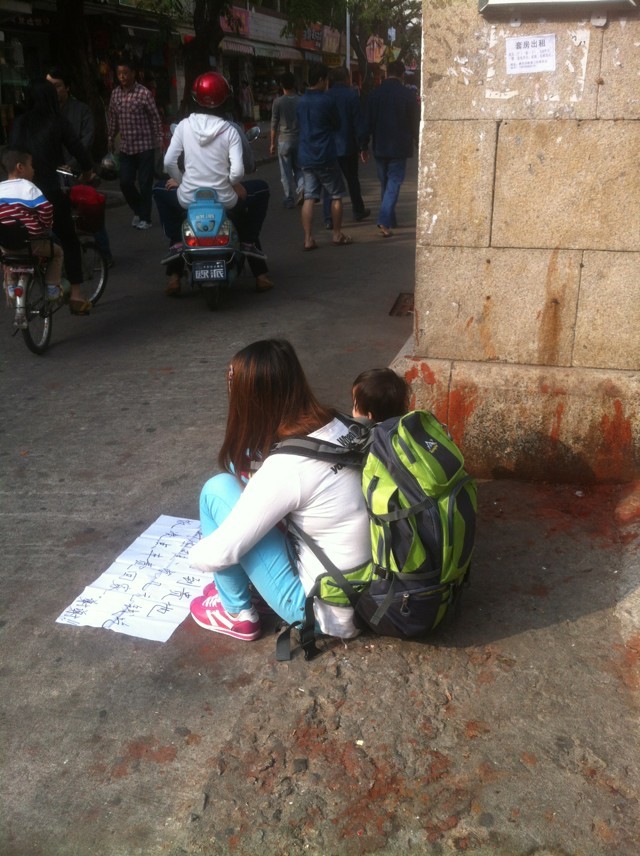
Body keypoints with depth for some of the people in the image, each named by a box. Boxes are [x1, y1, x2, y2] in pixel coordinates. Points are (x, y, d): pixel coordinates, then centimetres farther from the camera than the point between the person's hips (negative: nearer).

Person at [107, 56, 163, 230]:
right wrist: (110, 140, 16)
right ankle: (138, 211, 28)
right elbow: (112, 118, 15)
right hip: (126, 147, 5)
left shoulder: (144, 93, -9)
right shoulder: (115, 94, 6)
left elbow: (155, 118, -5)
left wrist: (160, 142, -7)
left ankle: (145, 218, 12)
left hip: (145, 146, -5)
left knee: (145, 184, 0)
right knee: (125, 183, 6)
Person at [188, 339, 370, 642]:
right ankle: (238, 579, 25)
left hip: (323, 608, -8)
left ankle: (235, 613, 11)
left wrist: (195, 555, 3)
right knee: (243, 464, 10)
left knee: (218, 489, -6)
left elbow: (217, 555, -18)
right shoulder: (335, 427, -5)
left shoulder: (286, 467, -27)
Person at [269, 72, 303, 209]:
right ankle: (301, 187, -10)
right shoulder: (301, 100, 0)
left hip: (284, 140, -2)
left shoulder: (278, 102, -7)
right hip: (299, 139, 2)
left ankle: (290, 200, 8)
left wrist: (272, 143, 4)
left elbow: (274, 124, -4)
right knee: (298, 168, 16)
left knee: (286, 172, 5)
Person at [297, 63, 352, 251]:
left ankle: (308, 239, -1)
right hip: (325, 156, -5)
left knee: (309, 198, 4)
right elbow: (337, 124, 1)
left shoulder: (301, 102, 7)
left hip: (305, 156, 6)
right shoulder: (327, 101, -11)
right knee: (336, 196, 8)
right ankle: (337, 235, 13)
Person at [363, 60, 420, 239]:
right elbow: (415, 121, 0)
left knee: (385, 184, 16)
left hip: (380, 147, 3)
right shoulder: (407, 94, -7)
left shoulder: (375, 94, 1)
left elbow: (369, 121, 2)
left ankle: (389, 220, 24)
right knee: (393, 183, -2)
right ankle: (384, 221, -17)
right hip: (400, 147, -3)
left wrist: (365, 144, 8)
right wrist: (416, 141, 15)